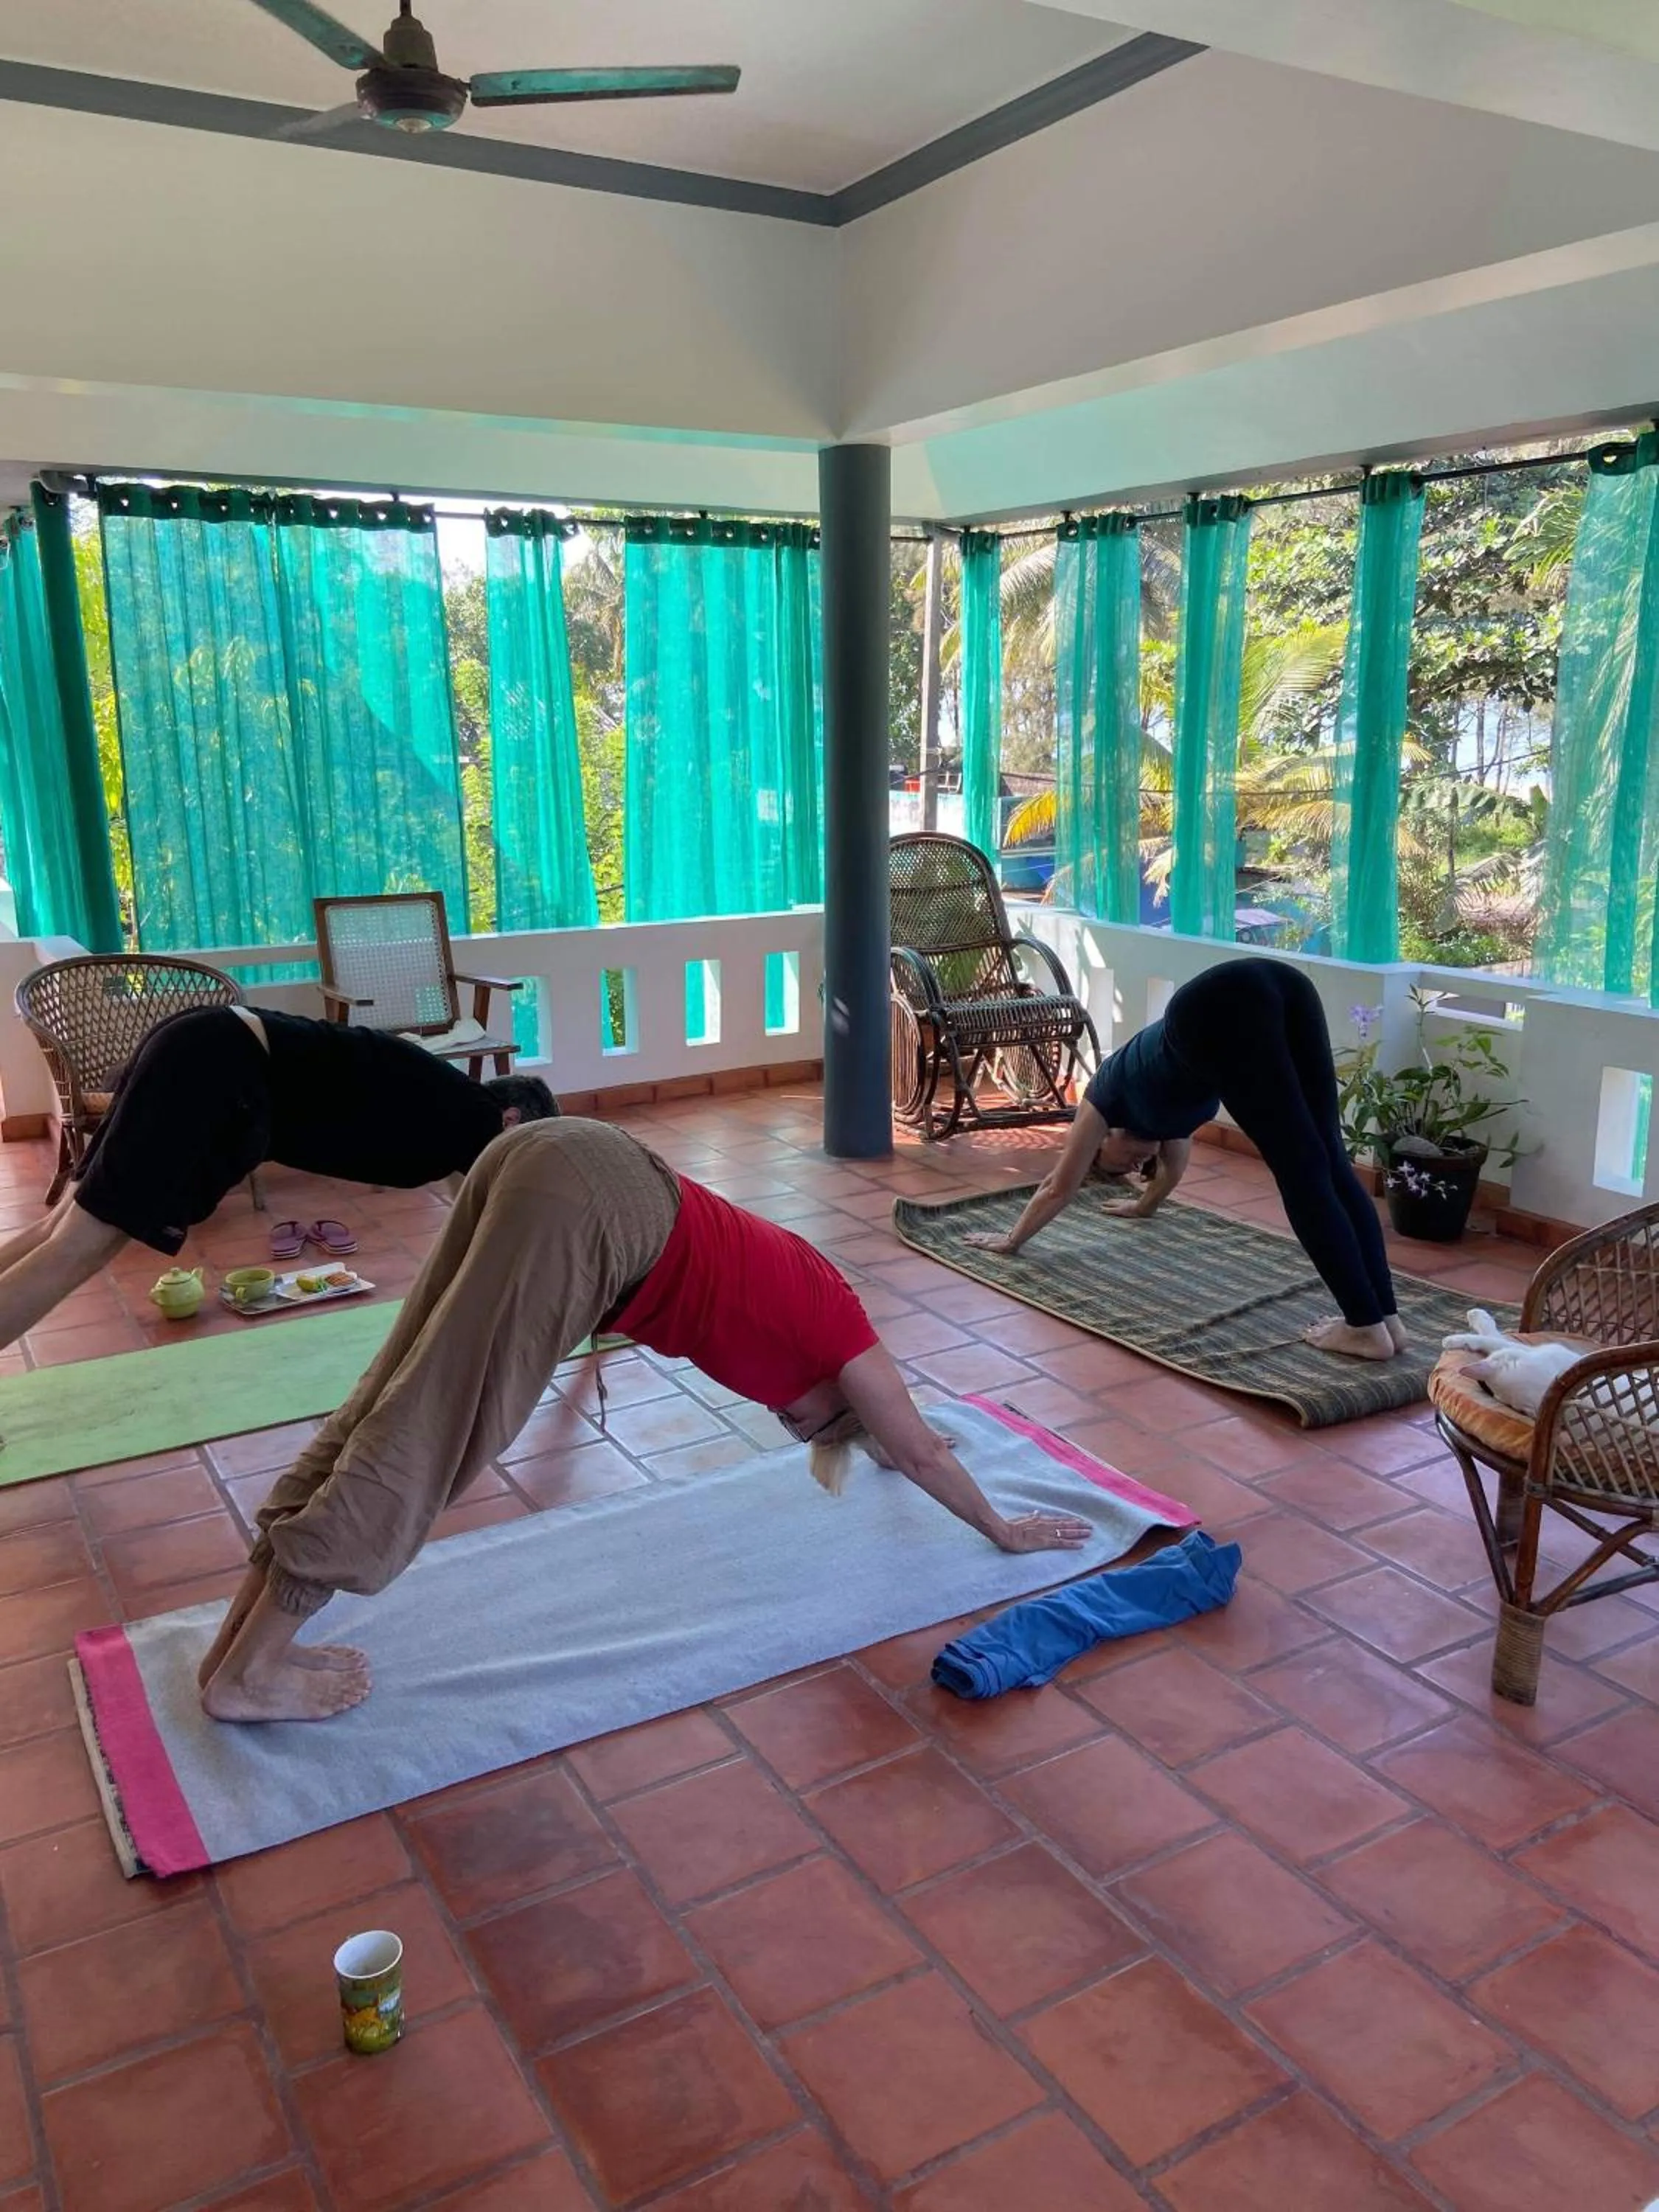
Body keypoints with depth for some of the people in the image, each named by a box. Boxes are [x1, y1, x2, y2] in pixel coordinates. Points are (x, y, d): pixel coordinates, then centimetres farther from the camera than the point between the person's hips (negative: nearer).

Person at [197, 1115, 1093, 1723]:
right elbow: (925, 1451, 26)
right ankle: (251, 1670, 0)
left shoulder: (799, 1291, 31)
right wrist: (1005, 1531, 39)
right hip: (588, 1206, -8)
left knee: (394, 1405, 8)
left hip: (547, 1162, 8)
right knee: (424, 1436, -6)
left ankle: (242, 1628, 13)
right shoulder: (839, 1334, 15)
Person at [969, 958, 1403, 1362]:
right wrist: (1145, 1204, 79)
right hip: (1284, 986, 6)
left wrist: (1011, 1239, 52)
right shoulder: (1151, 1095, 43)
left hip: (1221, 1013, -6)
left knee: (1302, 1173, -7)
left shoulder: (1107, 1096, 30)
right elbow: (1174, 1162, 62)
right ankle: (1386, 1317, 2)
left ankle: (1368, 1328, -7)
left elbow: (1059, 1188, 39)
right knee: (1330, 1165, 5)